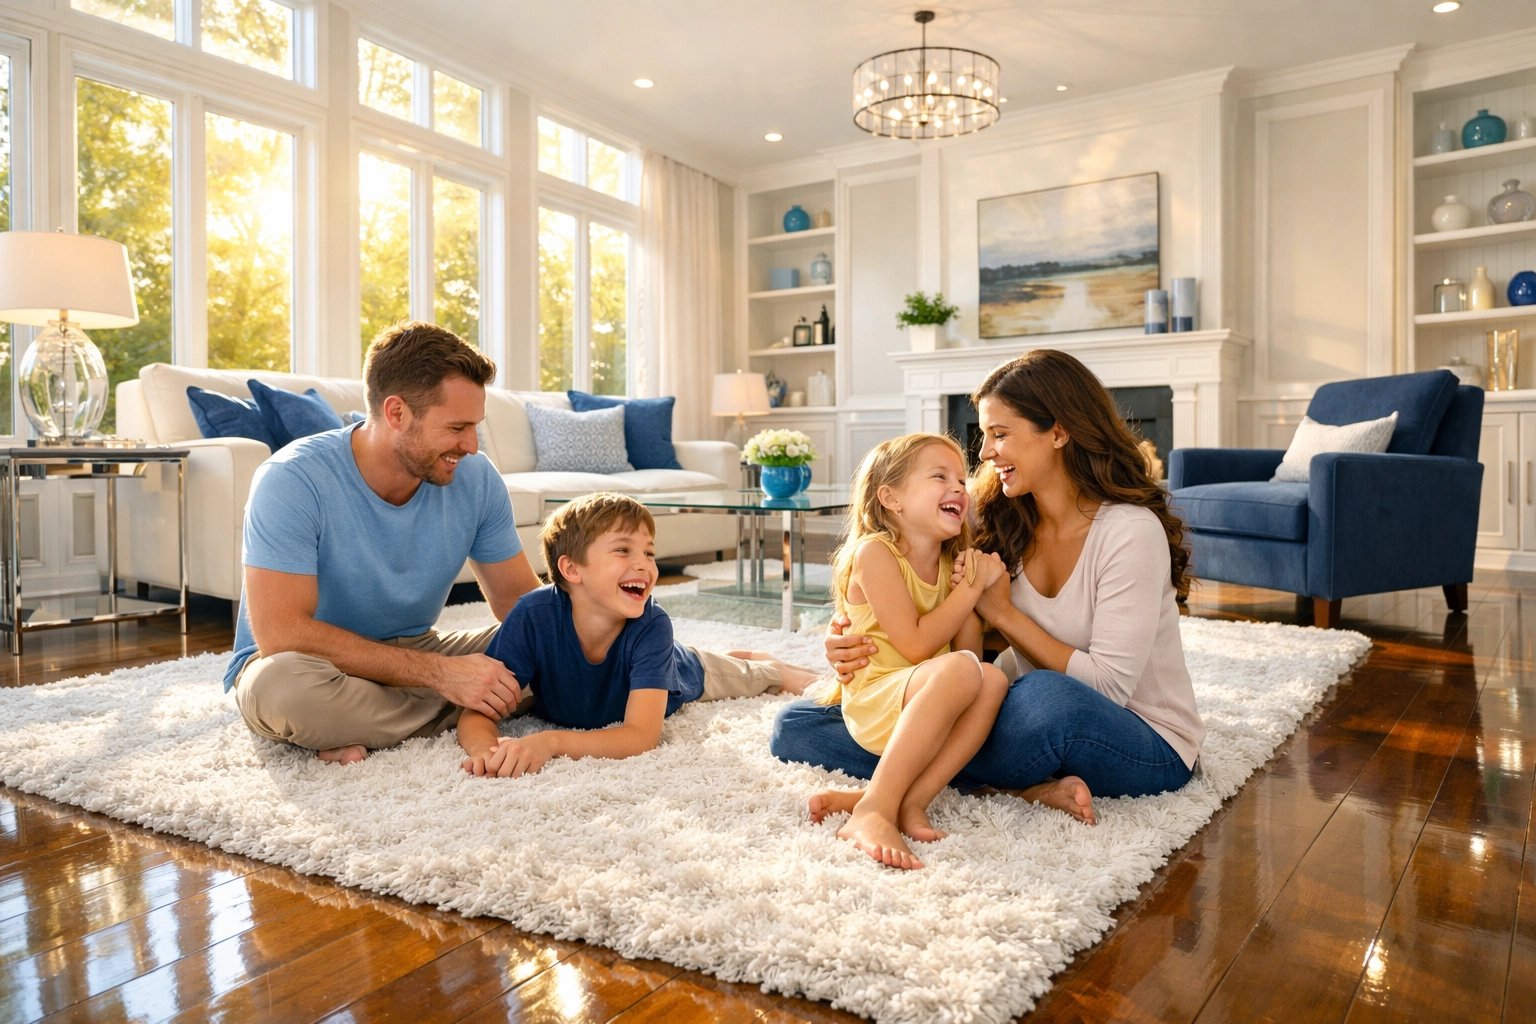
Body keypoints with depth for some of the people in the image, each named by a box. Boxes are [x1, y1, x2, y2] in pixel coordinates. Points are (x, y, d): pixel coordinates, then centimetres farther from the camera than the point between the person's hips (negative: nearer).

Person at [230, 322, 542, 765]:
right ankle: (463, 714, -16)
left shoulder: (476, 478, -9)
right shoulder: (292, 480, -22)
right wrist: (438, 672, -32)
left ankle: (369, 734, -15)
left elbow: (519, 598, -2)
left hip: (413, 651, 5)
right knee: (285, 682, -39)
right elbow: (282, 633, -29)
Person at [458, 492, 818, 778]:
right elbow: (478, 712, -39)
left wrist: (549, 742, -61)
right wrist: (485, 749, -61)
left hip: (682, 676, -2)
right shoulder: (533, 616, -41)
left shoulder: (652, 626, -43)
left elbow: (642, 736, -48)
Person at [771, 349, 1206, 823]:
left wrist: (1002, 612, -18)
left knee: (1049, 696, -44)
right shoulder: (1000, 522, 1)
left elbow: (1109, 687, -21)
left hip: (1150, 748, -5)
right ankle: (1027, 788, -17)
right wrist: (860, 649, -21)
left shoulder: (1131, 531, -16)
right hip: (1040, 727, 6)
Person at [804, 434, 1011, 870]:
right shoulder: (875, 553, -9)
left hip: (918, 709, 7)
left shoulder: (951, 564, 12)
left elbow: (967, 649, 9)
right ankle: (873, 810, -35)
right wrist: (972, 589, -11)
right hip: (872, 699, -7)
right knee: (960, 670, -32)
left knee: (993, 680, -21)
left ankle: (910, 800, -28)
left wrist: (972, 588, -5)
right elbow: (915, 645, -16)